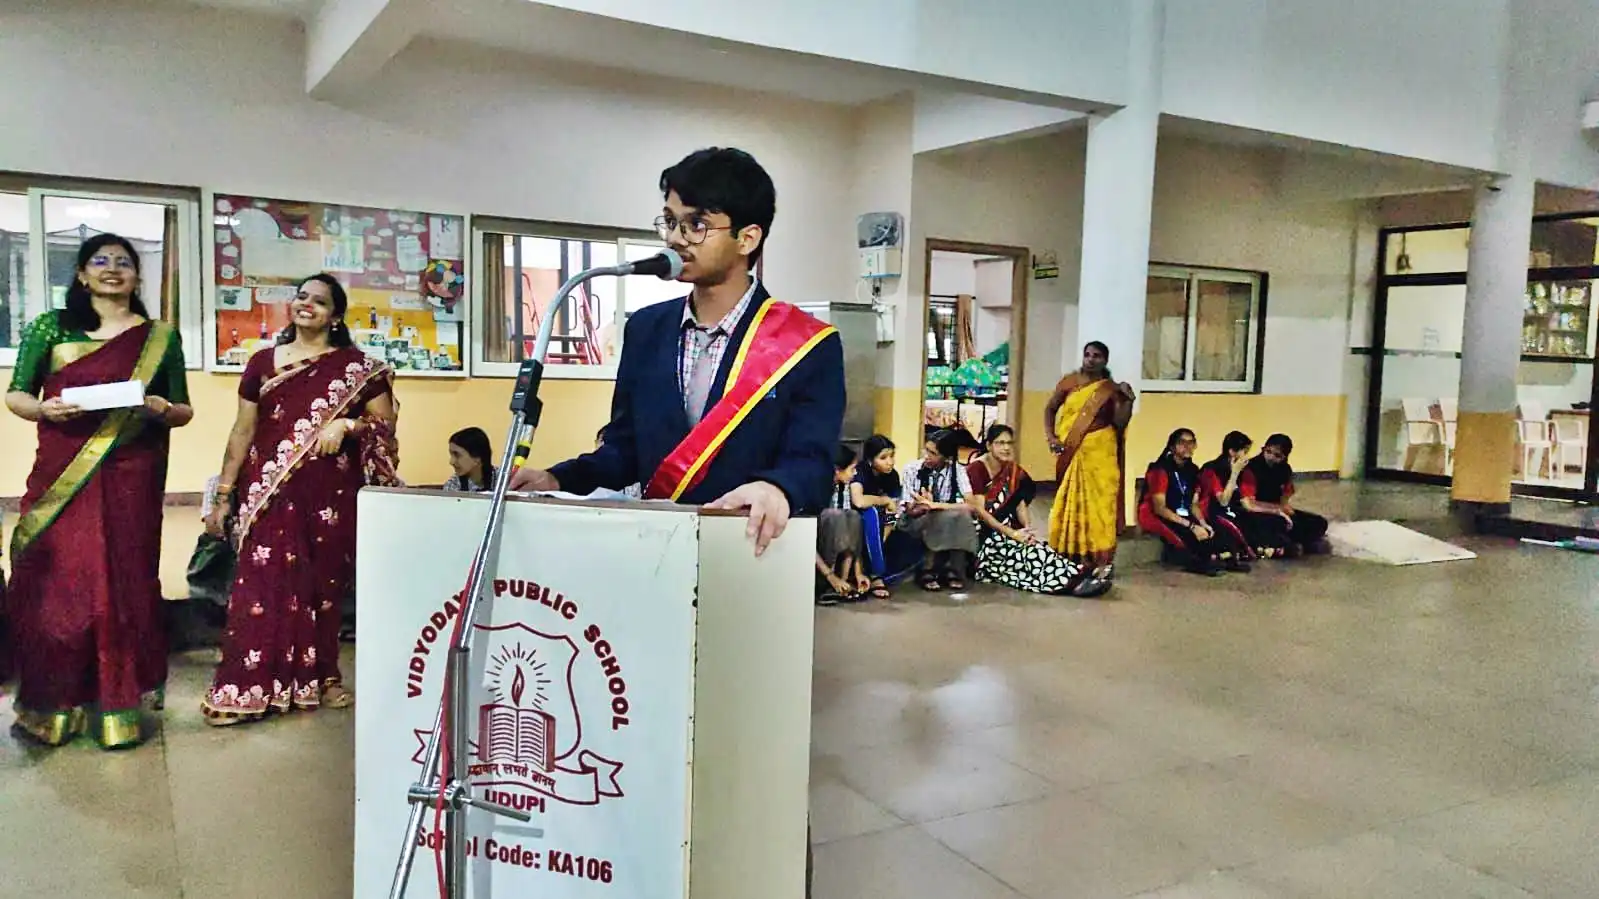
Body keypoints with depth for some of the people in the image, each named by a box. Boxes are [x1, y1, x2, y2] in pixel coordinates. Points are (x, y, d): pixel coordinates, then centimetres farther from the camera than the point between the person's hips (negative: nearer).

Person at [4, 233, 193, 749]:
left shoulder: (160, 338, 11)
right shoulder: (49, 328, 10)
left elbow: (184, 411, 13)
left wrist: (163, 410, -10)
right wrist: (43, 408, -12)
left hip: (131, 480, 0)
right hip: (60, 479, 0)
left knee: (123, 587, 0)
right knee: (53, 586, -1)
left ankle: (119, 706, 8)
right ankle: (50, 705, 13)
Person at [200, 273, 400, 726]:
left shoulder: (356, 366, 4)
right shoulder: (263, 362, 10)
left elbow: (386, 423, 3)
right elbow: (242, 431, 10)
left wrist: (346, 425, -15)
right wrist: (223, 495, 7)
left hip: (330, 493, -1)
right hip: (270, 492, 1)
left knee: (323, 586, 6)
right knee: (261, 586, -4)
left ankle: (322, 678, 19)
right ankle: (243, 688, -1)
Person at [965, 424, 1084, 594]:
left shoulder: (1013, 470, 7)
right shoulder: (975, 469, -14)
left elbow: (1020, 504, 0)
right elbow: (979, 511, -19)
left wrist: (1027, 529, -20)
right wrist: (1012, 533, -24)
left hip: (1001, 527, 6)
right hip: (978, 531, -6)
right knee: (1026, 551, -28)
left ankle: (1071, 575, -33)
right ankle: (1063, 578, -34)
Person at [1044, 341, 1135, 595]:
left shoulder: (1112, 390, 1)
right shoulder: (1069, 382, 7)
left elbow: (1120, 423, -5)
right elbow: (1050, 409, 12)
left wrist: (1128, 401, -19)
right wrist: (1051, 437, 0)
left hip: (1098, 453, -3)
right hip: (1070, 453, 3)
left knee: (1096, 503, -9)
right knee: (1069, 504, 9)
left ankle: (1100, 565, -10)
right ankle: (1074, 560, 22)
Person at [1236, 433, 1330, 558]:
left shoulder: (1285, 469, 3)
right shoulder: (1251, 469, -18)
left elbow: (1286, 500, 8)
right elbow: (1248, 505, -23)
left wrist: (1283, 511, -16)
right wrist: (1278, 509, -15)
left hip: (1276, 514, 8)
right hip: (1254, 516, -8)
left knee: (1318, 523, -4)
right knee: (1275, 523, -40)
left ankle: (1275, 546, -14)